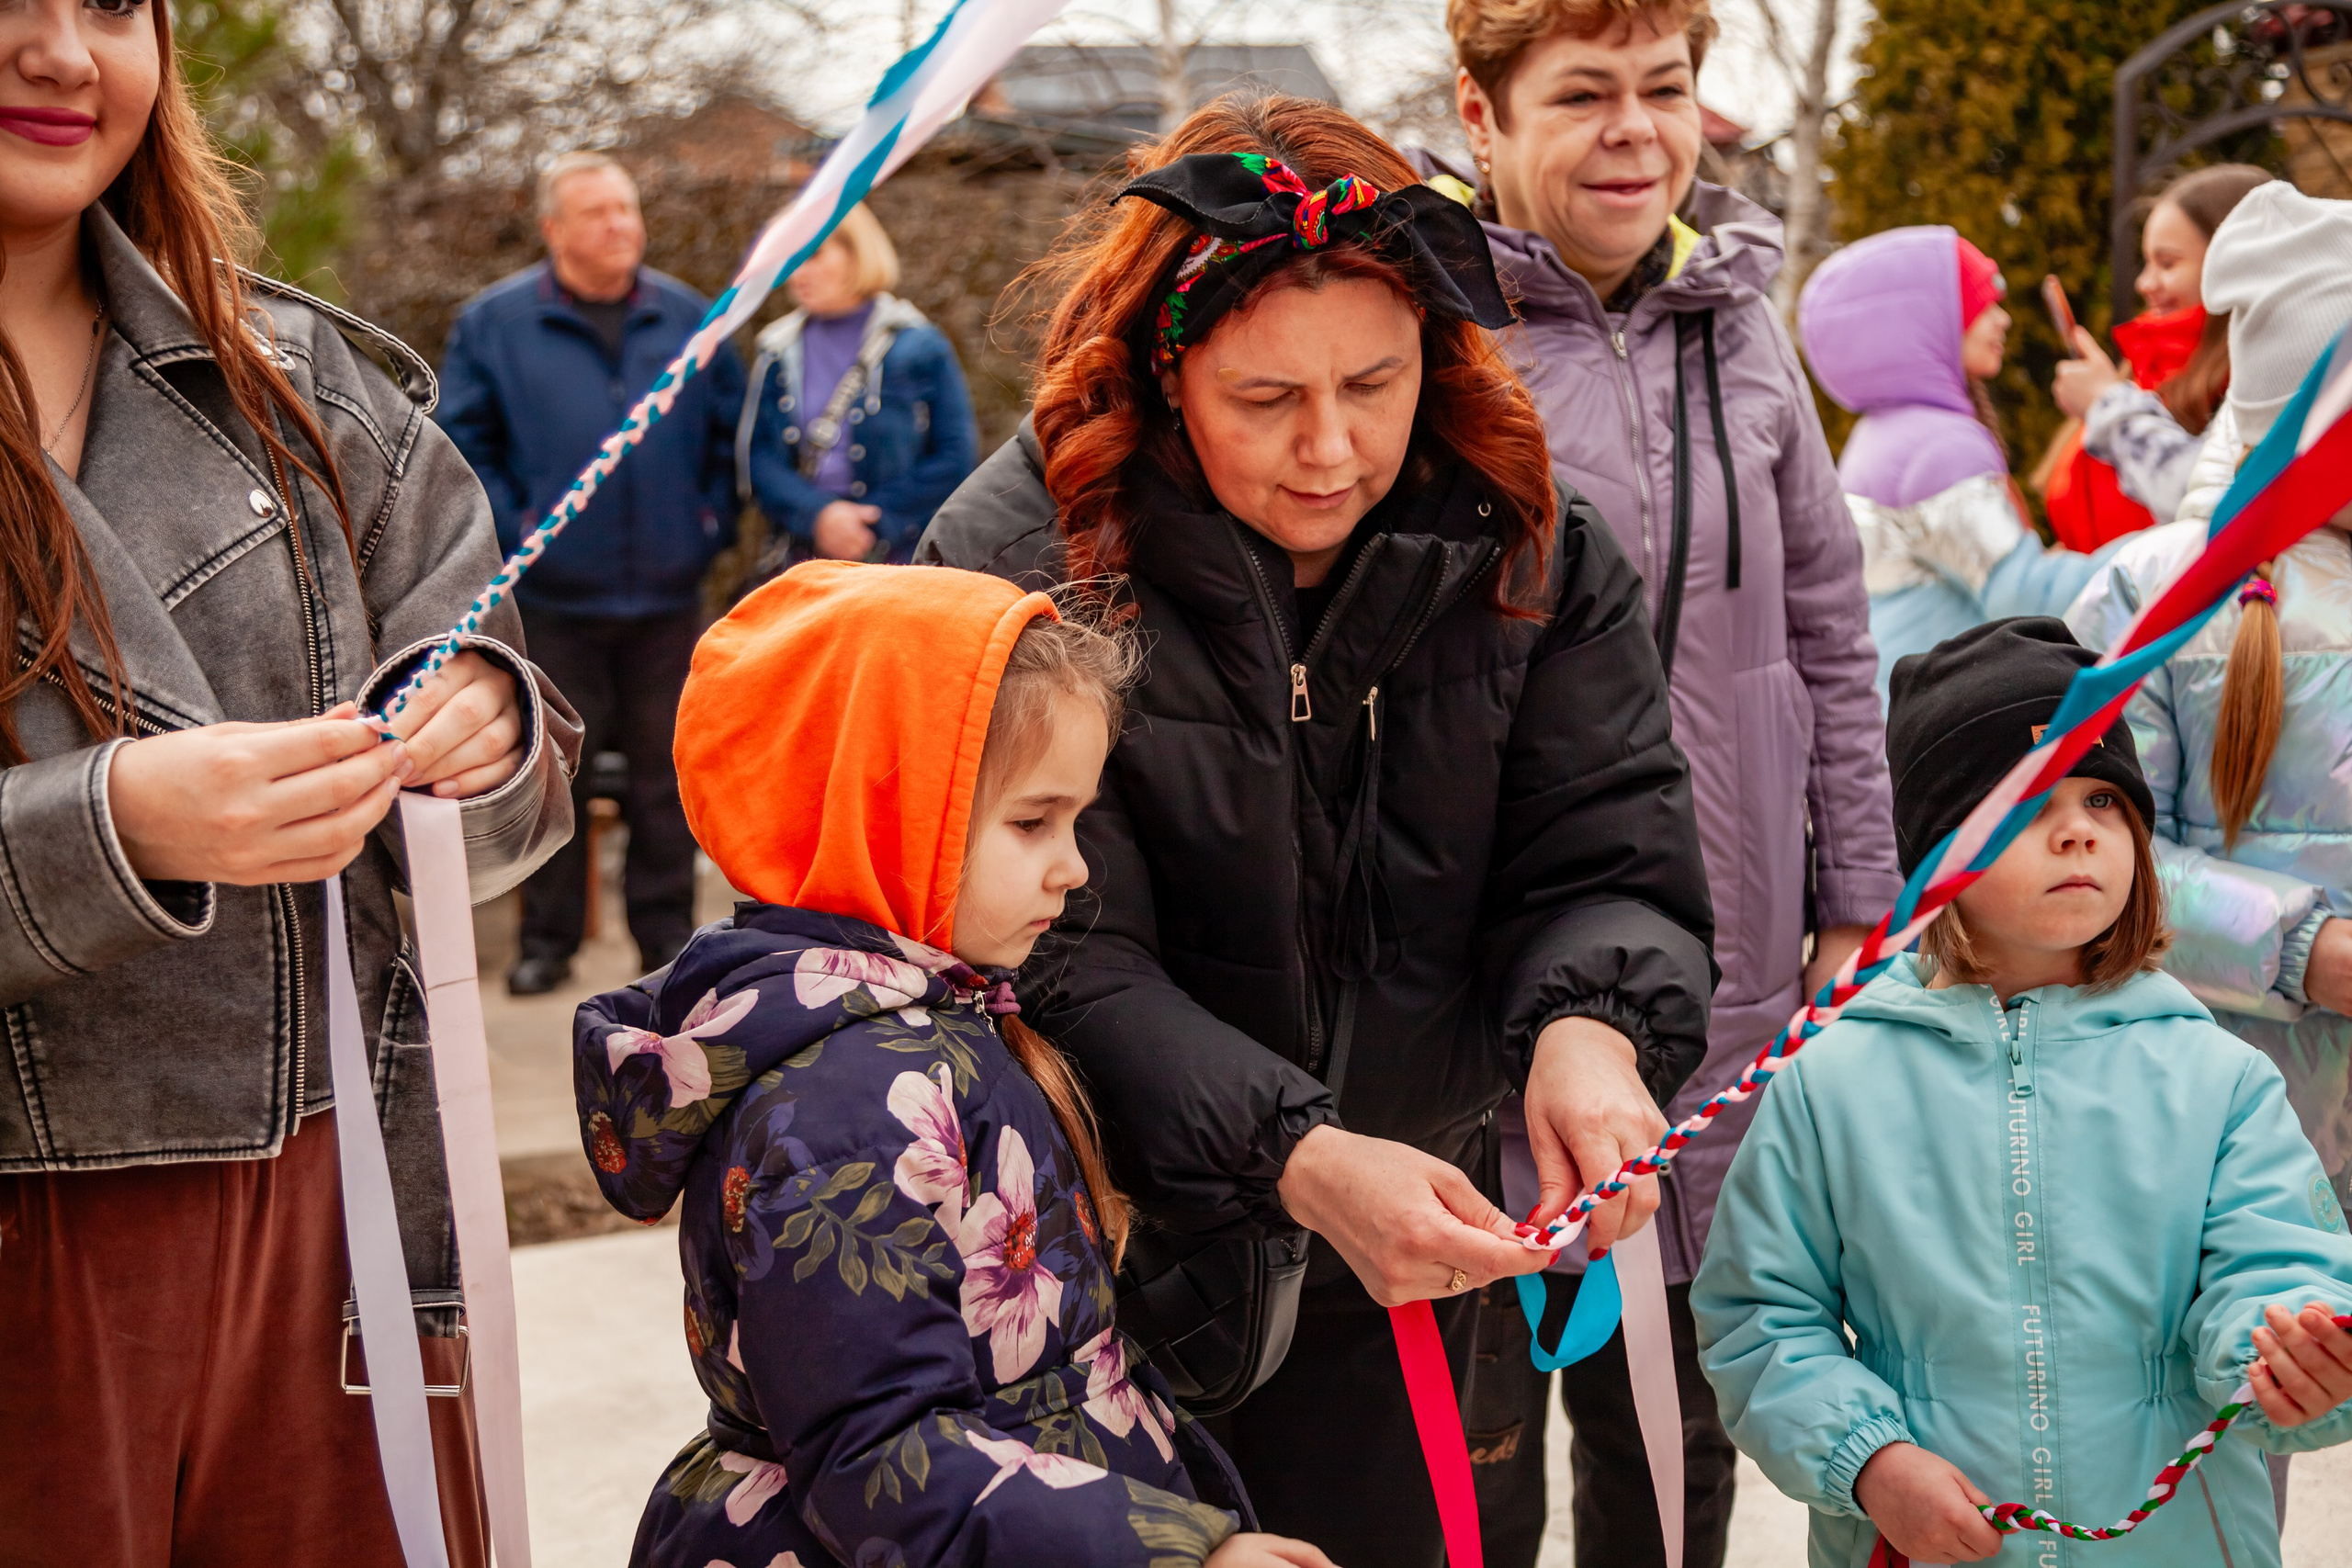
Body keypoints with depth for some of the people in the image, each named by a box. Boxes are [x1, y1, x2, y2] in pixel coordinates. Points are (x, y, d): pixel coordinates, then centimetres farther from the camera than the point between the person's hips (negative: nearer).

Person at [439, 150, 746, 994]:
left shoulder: (689, 319, 8)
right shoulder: (494, 323, 1)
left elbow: (732, 430, 15)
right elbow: (459, 441, 2)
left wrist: (712, 521, 4)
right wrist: (509, 530, -6)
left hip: (667, 589, 2)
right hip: (555, 595, -2)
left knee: (664, 768, 7)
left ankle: (667, 929, 17)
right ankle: (547, 938, 15)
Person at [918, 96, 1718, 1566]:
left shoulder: (1530, 550, -8)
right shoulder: (1019, 559, -19)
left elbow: (1611, 864, -10)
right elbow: (1064, 964, -23)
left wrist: (1590, 1028, -34)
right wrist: (1295, 1160, -37)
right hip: (1102, 1269, -3)